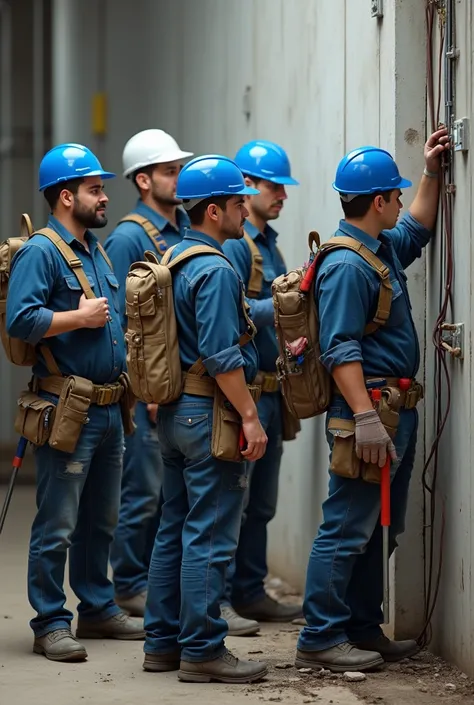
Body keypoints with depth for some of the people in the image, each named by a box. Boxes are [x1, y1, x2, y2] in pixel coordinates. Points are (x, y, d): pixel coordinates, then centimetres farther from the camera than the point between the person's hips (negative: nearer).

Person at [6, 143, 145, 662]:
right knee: (57, 525, -4)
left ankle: (97, 608, 27)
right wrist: (80, 317, -17)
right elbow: (20, 320, -22)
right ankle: (51, 624, 2)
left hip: (108, 408, 9)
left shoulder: (96, 252, 17)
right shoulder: (41, 253, -11)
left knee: (100, 519, 16)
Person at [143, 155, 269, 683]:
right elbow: (222, 356, -22)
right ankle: (202, 651, -3)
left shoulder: (170, 259, 13)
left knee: (174, 530, 14)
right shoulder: (214, 270, -17)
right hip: (209, 413, -10)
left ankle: (163, 643, 19)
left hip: (173, 410, 10)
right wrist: (249, 417, -19)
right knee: (209, 537, -6)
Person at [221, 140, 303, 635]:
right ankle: (218, 600, -3)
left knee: (260, 501, 14)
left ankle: (250, 592, 22)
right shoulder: (231, 243, -12)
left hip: (269, 388, 10)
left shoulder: (268, 243, 18)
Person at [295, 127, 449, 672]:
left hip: (395, 409, 11)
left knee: (373, 529, 15)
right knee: (346, 529, -8)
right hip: (369, 408, -11)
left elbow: (416, 230, 37)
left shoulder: (382, 250, 13)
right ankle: (320, 640, -5)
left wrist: (432, 173, 28)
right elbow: (340, 350, -23)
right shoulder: (346, 266, -18)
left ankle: (363, 631, 23)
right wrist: (365, 418, -28)